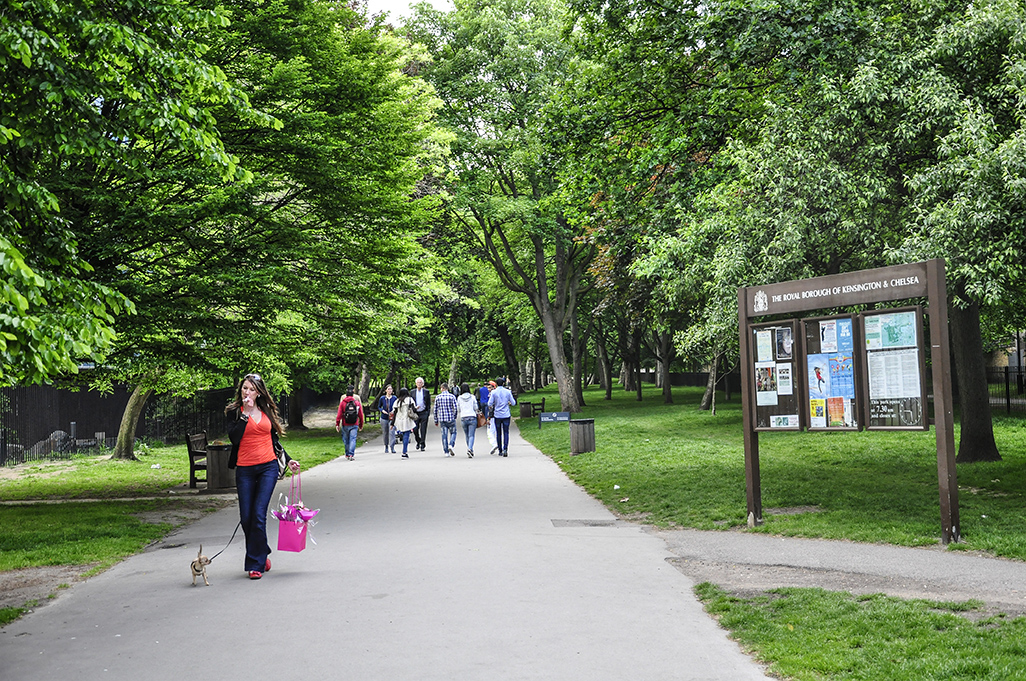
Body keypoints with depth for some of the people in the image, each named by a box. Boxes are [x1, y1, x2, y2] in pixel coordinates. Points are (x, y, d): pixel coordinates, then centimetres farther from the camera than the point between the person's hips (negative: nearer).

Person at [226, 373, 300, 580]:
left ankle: (255, 564, -2)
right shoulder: (235, 411, 2)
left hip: (268, 467, 0)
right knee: (246, 518, 3)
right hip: (245, 470, 0)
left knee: (259, 515, -10)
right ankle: (262, 553, 28)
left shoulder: (266, 411, 9)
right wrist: (245, 413, -16)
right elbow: (234, 437, -16)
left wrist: (288, 460, 11)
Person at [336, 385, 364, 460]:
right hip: (354, 425, 0)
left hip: (345, 425, 0)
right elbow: (361, 415, 5)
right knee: (352, 439, -3)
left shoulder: (342, 402, -4)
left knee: (346, 440, 13)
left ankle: (347, 454, 22)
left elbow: (339, 414, -6)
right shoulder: (357, 402, 1)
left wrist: (337, 424, -1)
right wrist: (361, 425, 15)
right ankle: (351, 455, -15)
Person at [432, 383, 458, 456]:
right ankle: (451, 445, -12)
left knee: (444, 434, 6)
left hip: (442, 419, 2)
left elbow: (435, 409, 7)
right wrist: (454, 417, 7)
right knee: (453, 433, 12)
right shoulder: (452, 396, -4)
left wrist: (436, 420, 15)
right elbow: (455, 408, -8)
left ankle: (446, 452, 5)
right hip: (451, 418, -2)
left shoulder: (438, 397, 3)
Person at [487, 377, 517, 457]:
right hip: (506, 415, 0)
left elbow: (490, 404, -8)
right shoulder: (507, 391, -1)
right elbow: (513, 403, 2)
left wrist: (491, 407, 14)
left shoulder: (493, 392, -5)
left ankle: (500, 451, 14)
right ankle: (505, 449, -17)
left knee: (498, 433, 10)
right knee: (506, 432, 0)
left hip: (497, 415, 0)